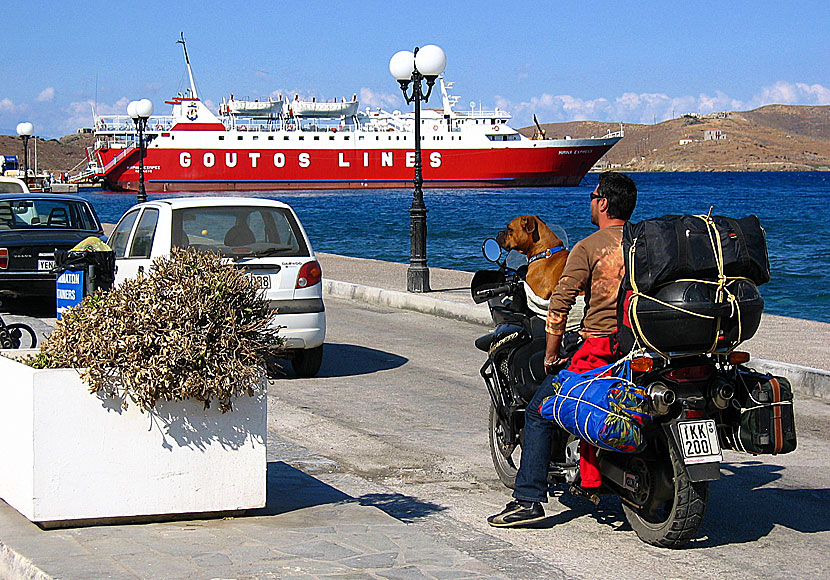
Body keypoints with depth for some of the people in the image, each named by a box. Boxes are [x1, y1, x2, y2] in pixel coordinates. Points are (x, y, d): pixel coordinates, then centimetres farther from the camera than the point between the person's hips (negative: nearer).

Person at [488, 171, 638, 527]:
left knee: (538, 413, 5)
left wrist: (551, 356, -1)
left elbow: (559, 305, -11)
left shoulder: (588, 248, -7)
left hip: (599, 347, -6)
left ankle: (528, 500, -1)